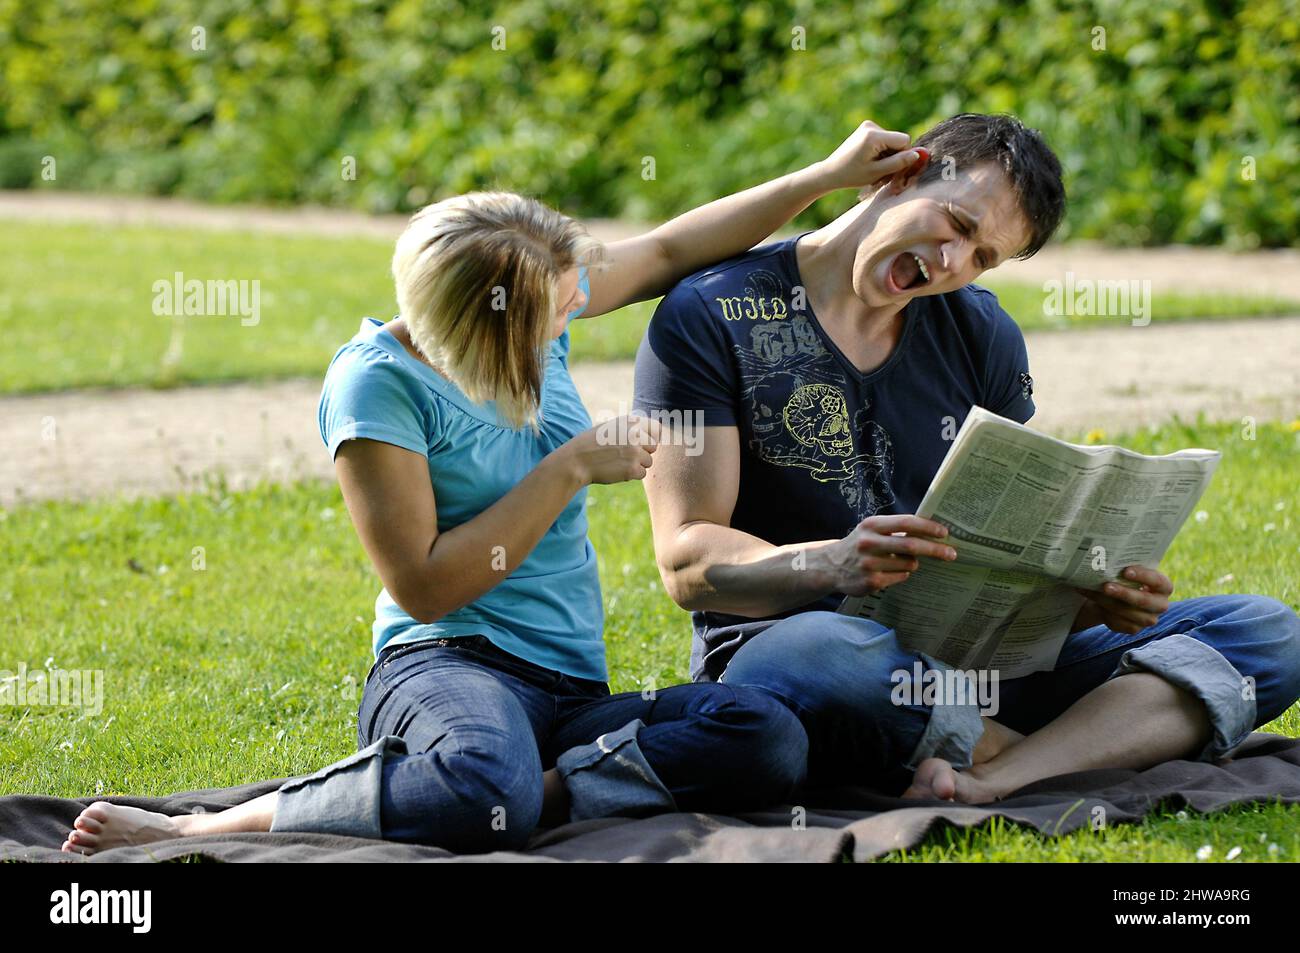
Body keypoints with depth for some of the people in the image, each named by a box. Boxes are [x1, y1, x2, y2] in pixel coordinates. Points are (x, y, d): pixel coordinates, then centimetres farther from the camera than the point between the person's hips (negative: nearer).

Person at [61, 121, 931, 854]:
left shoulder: (540, 298, 8)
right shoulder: (377, 380, -11)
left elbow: (672, 251, 27)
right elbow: (424, 584, -13)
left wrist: (829, 176, 23)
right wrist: (572, 468, -11)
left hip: (571, 688, 7)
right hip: (449, 663, -7)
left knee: (768, 739, -24)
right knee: (488, 795, -44)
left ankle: (536, 791, -27)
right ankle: (200, 829, -28)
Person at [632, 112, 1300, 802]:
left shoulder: (982, 333, 13)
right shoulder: (709, 318, -4)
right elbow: (686, 562, -12)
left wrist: (1098, 594, -11)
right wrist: (833, 565, -31)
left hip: (969, 654, 5)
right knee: (816, 657, -44)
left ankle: (993, 780, -35)